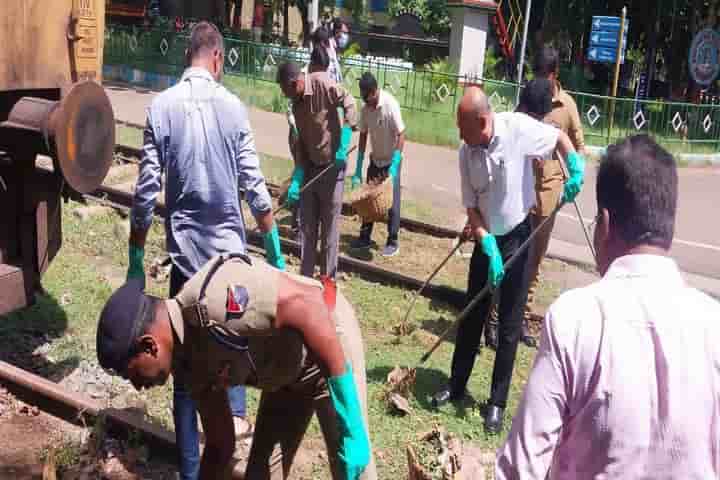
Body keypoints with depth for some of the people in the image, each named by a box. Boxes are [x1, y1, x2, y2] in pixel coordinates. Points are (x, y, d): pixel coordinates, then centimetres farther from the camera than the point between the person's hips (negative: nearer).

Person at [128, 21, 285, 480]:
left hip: (185, 253, 0)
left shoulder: (161, 107, -4)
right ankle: (235, 412, 9)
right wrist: (276, 252, 5)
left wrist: (136, 260, 3)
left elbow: (146, 194, -6)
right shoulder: (233, 106, -3)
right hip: (231, 250, 0)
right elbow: (255, 187, -3)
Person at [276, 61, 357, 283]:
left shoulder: (322, 83, -14)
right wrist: (296, 178, 0)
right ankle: (305, 278, 21)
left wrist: (343, 145, -29)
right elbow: (300, 142, 9)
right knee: (307, 227, 11)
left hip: (331, 168, -7)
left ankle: (328, 280, 12)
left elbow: (349, 103, -22)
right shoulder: (296, 103, 6)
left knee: (329, 228, 1)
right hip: (310, 168, 7)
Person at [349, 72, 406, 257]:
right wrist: (358, 169, -1)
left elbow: (401, 136, -22)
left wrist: (393, 167, -26)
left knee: (392, 202, 1)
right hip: (375, 160, 6)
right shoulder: (365, 109, -6)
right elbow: (363, 136, 1)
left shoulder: (390, 105, -24)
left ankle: (393, 242, 11)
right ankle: (365, 237, 22)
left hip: (391, 161, -6)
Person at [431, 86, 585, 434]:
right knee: (472, 317, 13)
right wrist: (488, 247, -17)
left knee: (509, 327, 4)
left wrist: (575, 168, -23)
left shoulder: (519, 128, -20)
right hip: (486, 239, 3)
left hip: (518, 237, -3)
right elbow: (471, 206, -5)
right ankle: (456, 385, 30)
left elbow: (559, 137, -4)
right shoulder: (466, 152, -9)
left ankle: (497, 402, 16)